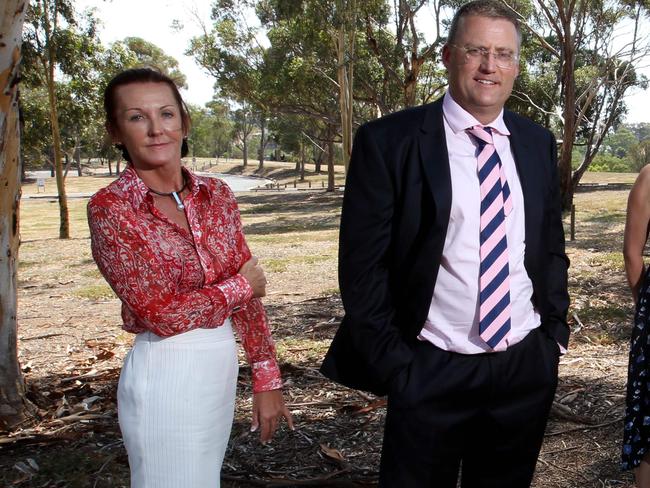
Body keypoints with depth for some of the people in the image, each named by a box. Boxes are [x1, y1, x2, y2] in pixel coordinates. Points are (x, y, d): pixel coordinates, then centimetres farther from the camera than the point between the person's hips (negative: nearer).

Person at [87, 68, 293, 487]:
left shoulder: (217, 194, 1)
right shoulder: (110, 208, -13)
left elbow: (250, 291, 4)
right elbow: (161, 314, -18)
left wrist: (266, 378, 3)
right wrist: (240, 286, -8)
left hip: (223, 364, 5)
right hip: (164, 373, -5)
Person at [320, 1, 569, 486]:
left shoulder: (538, 143, 5)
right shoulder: (388, 142, -10)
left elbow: (552, 248, 13)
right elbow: (362, 262, -9)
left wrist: (556, 332, 7)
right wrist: (391, 363, -10)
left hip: (528, 368, 5)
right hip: (429, 373, -4)